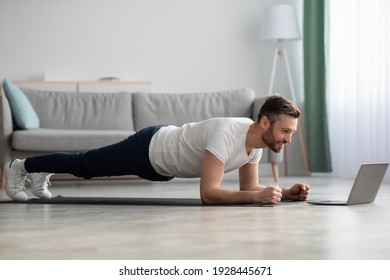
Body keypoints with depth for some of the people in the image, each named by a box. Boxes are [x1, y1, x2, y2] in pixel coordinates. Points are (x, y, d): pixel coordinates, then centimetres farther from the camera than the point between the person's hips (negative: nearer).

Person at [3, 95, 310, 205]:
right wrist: (259, 196, -50)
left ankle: (41, 171, 53)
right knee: (85, 165, 13)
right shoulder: (227, 134, -41)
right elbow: (208, 193, -44)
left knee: (88, 168, 28)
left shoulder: (257, 139, -13)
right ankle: (21, 166, 36)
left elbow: (249, 187, -2)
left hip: (164, 153, 8)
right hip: (150, 149, -8)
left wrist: (287, 192, -19)